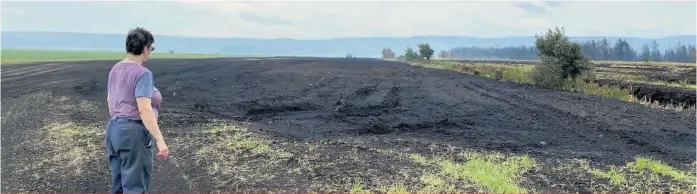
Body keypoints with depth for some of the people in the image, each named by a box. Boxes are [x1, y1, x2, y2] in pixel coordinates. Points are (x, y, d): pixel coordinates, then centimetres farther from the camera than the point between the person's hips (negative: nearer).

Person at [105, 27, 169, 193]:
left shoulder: (116, 69, 10)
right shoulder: (142, 73, -17)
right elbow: (144, 110, -23)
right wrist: (159, 140, -22)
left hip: (114, 130, 9)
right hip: (134, 133, -9)